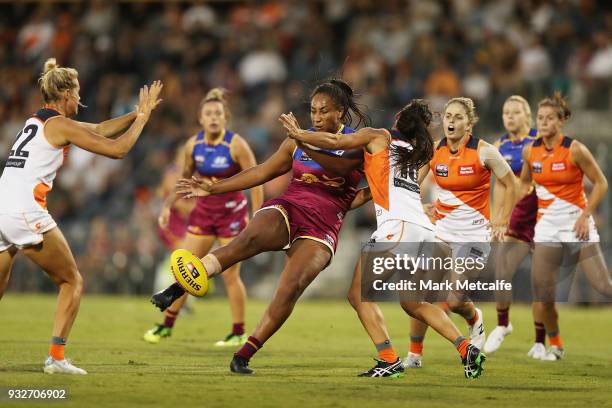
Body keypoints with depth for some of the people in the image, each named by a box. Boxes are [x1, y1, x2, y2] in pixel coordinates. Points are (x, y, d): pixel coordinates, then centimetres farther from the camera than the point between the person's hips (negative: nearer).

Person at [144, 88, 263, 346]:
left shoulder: (236, 145, -15)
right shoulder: (193, 145, -3)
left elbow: (256, 182, -11)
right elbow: (185, 180, 13)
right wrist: (168, 205, 3)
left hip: (232, 213, -4)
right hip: (203, 211, 4)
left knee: (230, 276, -2)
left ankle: (239, 333, 11)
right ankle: (167, 325, 15)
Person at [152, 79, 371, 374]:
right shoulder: (298, 141, 15)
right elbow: (262, 172, 20)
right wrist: (212, 189, 16)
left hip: (322, 228, -1)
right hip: (286, 209, 2)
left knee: (291, 289, -26)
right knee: (247, 240, -33)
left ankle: (244, 356, -17)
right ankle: (174, 290, -46)